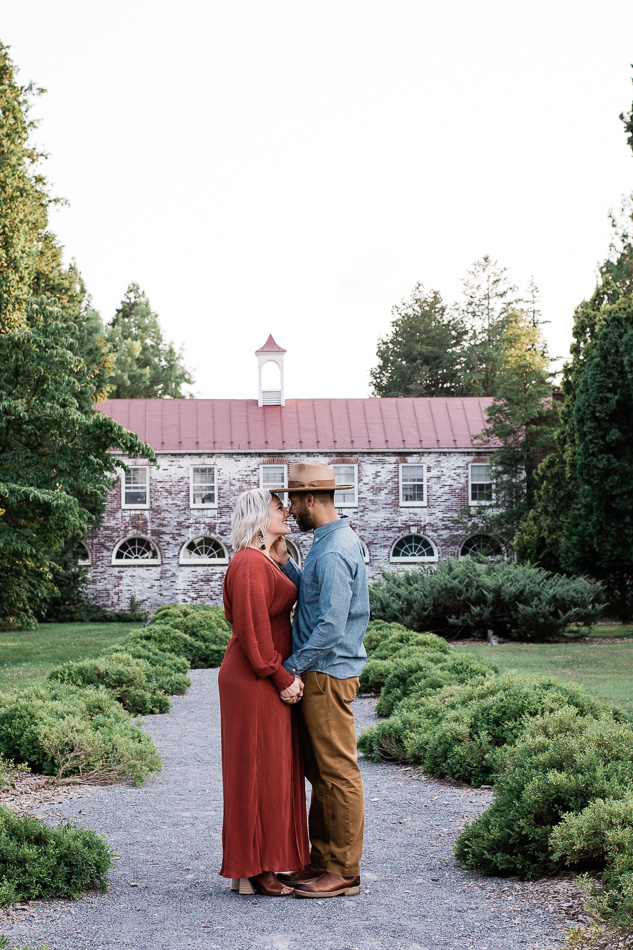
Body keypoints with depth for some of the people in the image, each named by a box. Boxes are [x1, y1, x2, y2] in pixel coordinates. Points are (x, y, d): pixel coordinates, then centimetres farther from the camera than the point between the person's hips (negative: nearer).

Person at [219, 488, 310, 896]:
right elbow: (253, 629, -21)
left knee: (273, 770, 13)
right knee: (259, 771, -4)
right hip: (255, 679, -10)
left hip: (266, 679, 10)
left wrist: (286, 675, 15)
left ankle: (261, 864, 21)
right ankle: (254, 870, 4)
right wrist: (282, 677, -17)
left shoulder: (264, 561, 17)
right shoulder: (250, 563, -16)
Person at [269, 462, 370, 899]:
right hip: (319, 672, 11)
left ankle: (345, 871, 4)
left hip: (328, 673, -11)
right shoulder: (334, 540, 14)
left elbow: (331, 626, -23)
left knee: (338, 772, -3)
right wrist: (285, 564, 9)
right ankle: (322, 862, 22)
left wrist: (290, 667, -16)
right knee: (320, 772, 14)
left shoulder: (334, 552, -19)